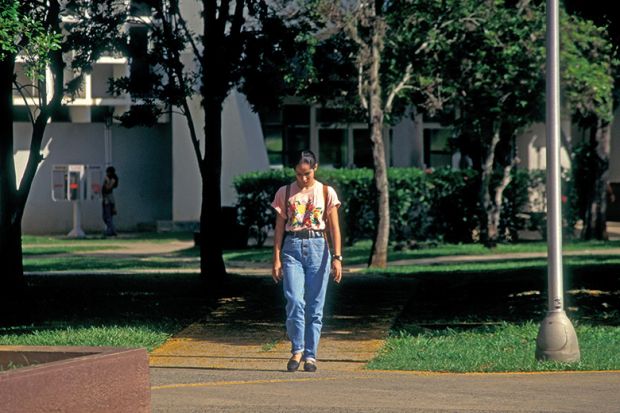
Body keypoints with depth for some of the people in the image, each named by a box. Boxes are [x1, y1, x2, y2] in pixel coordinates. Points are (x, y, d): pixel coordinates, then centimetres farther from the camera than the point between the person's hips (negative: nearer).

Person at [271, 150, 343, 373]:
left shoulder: (326, 193, 6)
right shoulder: (285, 193, 7)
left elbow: (334, 228, 3)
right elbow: (279, 228, 8)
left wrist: (337, 257, -6)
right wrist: (276, 259, 1)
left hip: (318, 247, 0)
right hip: (292, 248, 0)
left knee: (315, 305, 1)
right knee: (294, 301, -13)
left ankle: (310, 355, 7)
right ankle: (297, 350, 0)